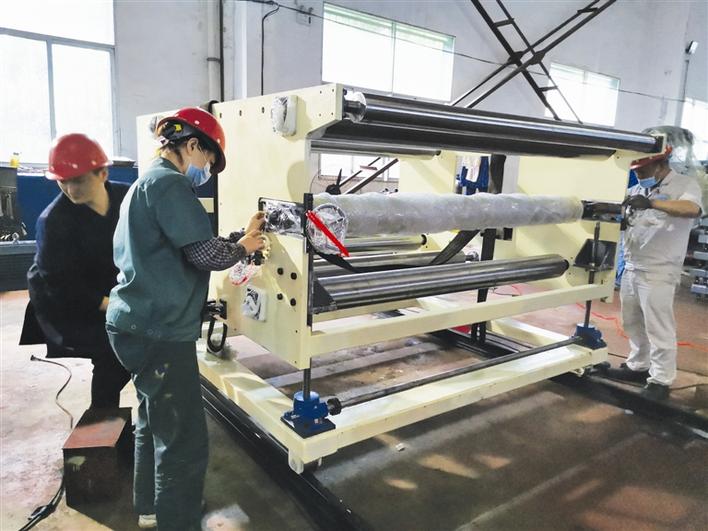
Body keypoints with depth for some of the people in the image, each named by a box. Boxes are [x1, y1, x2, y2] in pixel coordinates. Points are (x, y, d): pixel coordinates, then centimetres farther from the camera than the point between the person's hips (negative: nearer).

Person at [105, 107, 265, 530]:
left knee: (155, 423, 24)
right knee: (185, 440, -3)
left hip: (140, 326, 11)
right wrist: (241, 246, -1)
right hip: (160, 331, -11)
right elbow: (204, 253, -20)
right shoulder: (169, 182, -14)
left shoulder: (146, 183, 18)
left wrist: (237, 240, 8)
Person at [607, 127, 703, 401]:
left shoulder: (685, 184, -5)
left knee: (658, 327, -2)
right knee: (633, 322, 15)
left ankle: (660, 380, 9)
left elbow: (692, 209, -26)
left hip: (658, 272, -6)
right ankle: (638, 366, 30)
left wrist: (651, 202, -36)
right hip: (631, 268, 7)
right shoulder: (638, 189, 11)